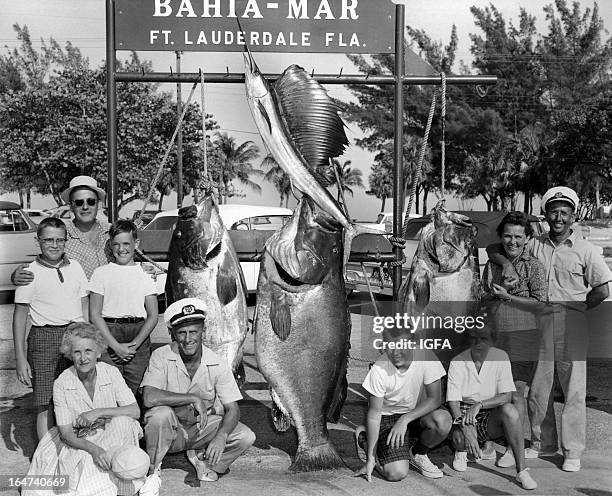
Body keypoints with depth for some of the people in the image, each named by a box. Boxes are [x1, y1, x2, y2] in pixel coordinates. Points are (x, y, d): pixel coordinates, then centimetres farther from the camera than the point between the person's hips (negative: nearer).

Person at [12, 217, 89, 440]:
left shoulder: (75, 267, 10)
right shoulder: (30, 273, -1)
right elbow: (20, 315, -1)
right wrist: (20, 358, -6)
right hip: (44, 338, -3)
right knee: (45, 405, -3)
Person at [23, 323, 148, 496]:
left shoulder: (111, 373, -11)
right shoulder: (62, 383, -14)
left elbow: (135, 411, -16)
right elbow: (66, 434, -14)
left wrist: (99, 412, -26)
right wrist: (93, 449, -32)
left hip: (111, 436, 2)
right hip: (79, 441, -2)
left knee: (123, 422, -29)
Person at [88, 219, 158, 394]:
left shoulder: (145, 273, 10)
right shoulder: (101, 273, 6)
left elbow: (153, 316, 6)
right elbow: (95, 314, 1)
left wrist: (134, 344, -8)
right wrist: (116, 345, -10)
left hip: (139, 336, 1)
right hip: (108, 335, -1)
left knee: (134, 392, -1)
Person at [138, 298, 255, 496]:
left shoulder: (217, 364, -12)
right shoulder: (161, 357, -17)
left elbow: (232, 409, -13)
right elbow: (149, 398, -31)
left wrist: (221, 436, -34)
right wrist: (193, 398, -31)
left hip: (204, 428, 2)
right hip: (171, 431, -2)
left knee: (246, 436, -20)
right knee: (160, 413, -35)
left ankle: (202, 458, 10)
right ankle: (153, 472, -9)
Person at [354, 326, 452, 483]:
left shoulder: (425, 357, -20)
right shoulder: (379, 369, -23)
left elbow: (435, 399, -16)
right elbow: (374, 413, -17)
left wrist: (405, 419, -28)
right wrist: (370, 458, -16)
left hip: (417, 412, 2)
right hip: (387, 416, -2)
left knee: (443, 420, -30)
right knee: (396, 473, -19)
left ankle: (418, 454, 3)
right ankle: (364, 437, 12)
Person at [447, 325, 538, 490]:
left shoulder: (500, 357, -4)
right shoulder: (457, 362, -7)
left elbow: (507, 396, -11)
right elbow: (453, 401, -12)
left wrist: (479, 405, -27)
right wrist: (466, 428, -29)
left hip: (491, 414, 1)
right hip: (464, 412, 0)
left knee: (509, 409, -33)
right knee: (459, 438, -33)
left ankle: (521, 471, -26)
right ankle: (461, 452, 11)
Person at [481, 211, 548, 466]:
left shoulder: (534, 266, -4)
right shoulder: (491, 265, 10)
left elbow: (540, 303, -10)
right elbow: (484, 299, 15)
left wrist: (507, 296, -13)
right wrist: (493, 295, -7)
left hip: (523, 336, -4)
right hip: (494, 336, 4)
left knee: (516, 394, -1)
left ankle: (514, 447, 10)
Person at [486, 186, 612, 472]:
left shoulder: (585, 250, 1)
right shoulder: (535, 245, 7)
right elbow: (493, 248, 8)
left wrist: (573, 310, 3)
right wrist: (506, 262, -12)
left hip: (572, 324, -2)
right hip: (539, 322, 3)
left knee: (574, 389, 0)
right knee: (538, 387, 8)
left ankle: (573, 451, 10)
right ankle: (543, 443, 23)